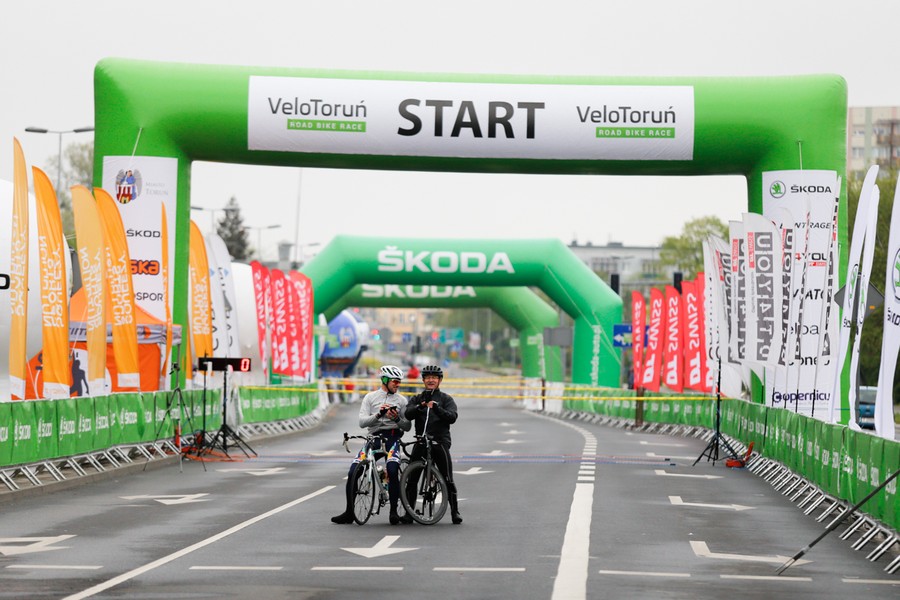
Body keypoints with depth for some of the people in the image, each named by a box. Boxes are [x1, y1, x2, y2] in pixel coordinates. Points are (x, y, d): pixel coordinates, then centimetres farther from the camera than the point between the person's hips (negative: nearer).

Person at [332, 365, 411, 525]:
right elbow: (362, 422, 0)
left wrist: (397, 418, -12)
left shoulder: (401, 400, 11)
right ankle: (349, 513, 1)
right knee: (353, 472, -10)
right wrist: (378, 414, -16)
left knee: (392, 470, -28)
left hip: (392, 438, -1)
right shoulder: (370, 397, 11)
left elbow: (407, 426, 8)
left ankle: (393, 510, -17)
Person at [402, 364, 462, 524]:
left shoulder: (446, 399, 9)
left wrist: (436, 408, -23)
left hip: (440, 442, -2)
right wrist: (419, 407, -22)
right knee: (411, 480, -1)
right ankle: (409, 512, 6)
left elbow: (452, 417, -8)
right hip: (420, 443, 2)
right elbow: (408, 414, -3)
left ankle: (455, 512, 4)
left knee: (448, 480, -4)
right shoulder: (416, 399, 16)